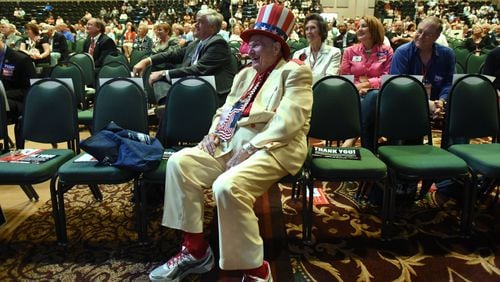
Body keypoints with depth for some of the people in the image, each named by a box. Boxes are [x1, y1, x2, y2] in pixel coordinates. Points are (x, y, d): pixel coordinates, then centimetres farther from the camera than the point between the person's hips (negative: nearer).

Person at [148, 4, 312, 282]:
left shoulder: (295, 73, 0)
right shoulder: (245, 74, 25)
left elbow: (288, 121, -14)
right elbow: (225, 110, 23)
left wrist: (250, 149, -21)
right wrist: (213, 133, 1)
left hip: (272, 148, -8)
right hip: (230, 144, 8)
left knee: (227, 186, -33)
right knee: (180, 162, -12)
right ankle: (196, 249, -3)